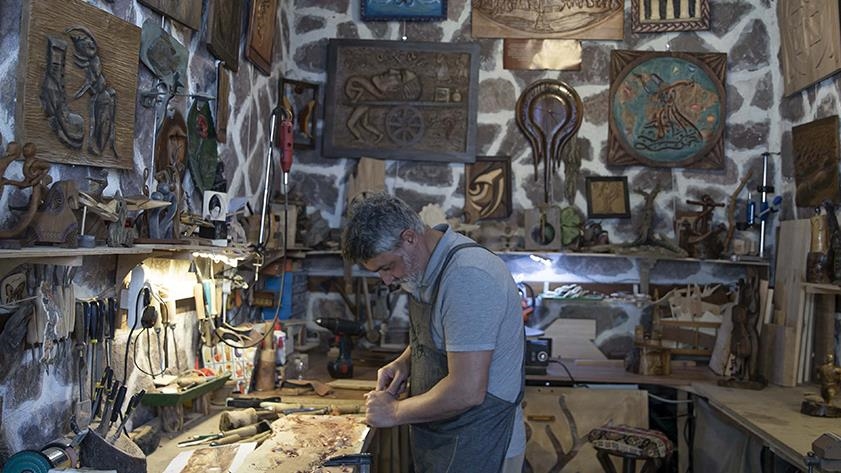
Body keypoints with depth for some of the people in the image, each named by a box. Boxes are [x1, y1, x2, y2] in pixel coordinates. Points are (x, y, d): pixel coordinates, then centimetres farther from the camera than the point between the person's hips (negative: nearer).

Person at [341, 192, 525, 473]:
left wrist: (395, 411, -15)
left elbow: (466, 392, -28)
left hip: (479, 449, -8)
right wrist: (405, 361, 1)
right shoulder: (428, 265, 1)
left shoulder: (467, 276, -27)